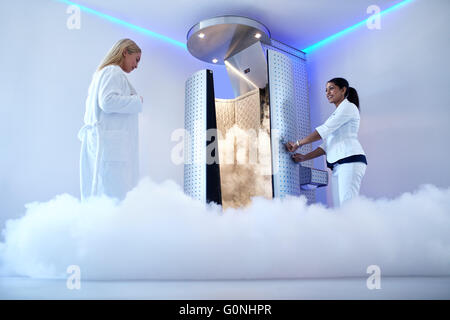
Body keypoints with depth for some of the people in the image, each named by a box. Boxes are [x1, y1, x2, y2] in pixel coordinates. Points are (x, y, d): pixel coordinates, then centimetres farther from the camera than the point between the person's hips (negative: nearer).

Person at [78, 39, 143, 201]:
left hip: (98, 143, 10)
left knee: (98, 198, 5)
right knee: (115, 198, -12)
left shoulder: (102, 72, 27)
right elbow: (108, 101, -19)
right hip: (111, 144, -10)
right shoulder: (114, 72, -5)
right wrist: (137, 101, -8)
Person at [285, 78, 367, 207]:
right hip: (337, 165, 9)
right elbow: (327, 145, 24)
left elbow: (324, 130, -8)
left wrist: (298, 143, -4)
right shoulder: (336, 114, 30)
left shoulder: (348, 107, 3)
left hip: (350, 160, -8)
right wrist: (304, 157, 15)